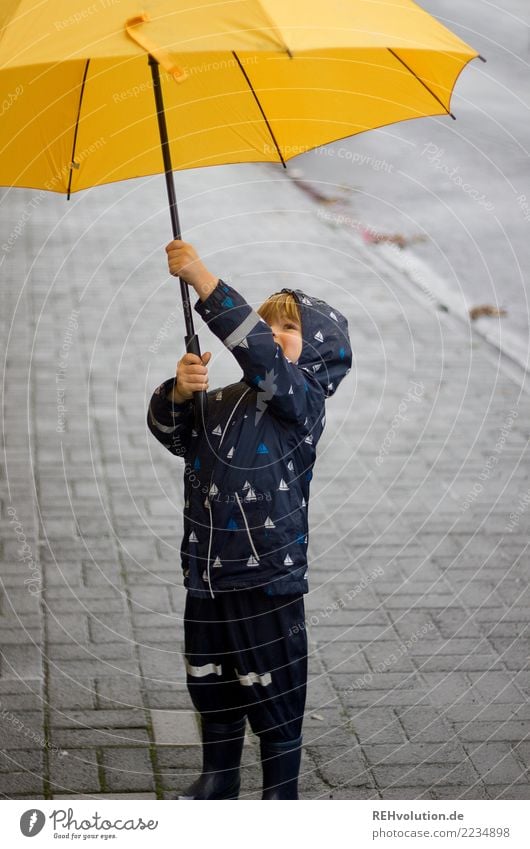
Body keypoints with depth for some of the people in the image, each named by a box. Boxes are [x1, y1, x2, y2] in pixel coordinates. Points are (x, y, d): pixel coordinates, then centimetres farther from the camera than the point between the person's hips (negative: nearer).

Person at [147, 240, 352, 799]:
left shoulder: (301, 400, -12)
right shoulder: (220, 402, 8)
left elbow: (261, 354, -28)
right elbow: (170, 432, 1)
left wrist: (204, 282, -35)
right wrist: (179, 391, -22)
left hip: (268, 582, -6)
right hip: (206, 576, 6)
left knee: (274, 695, 6)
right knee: (211, 687, 20)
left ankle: (280, 796, 22)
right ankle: (218, 780, 39)